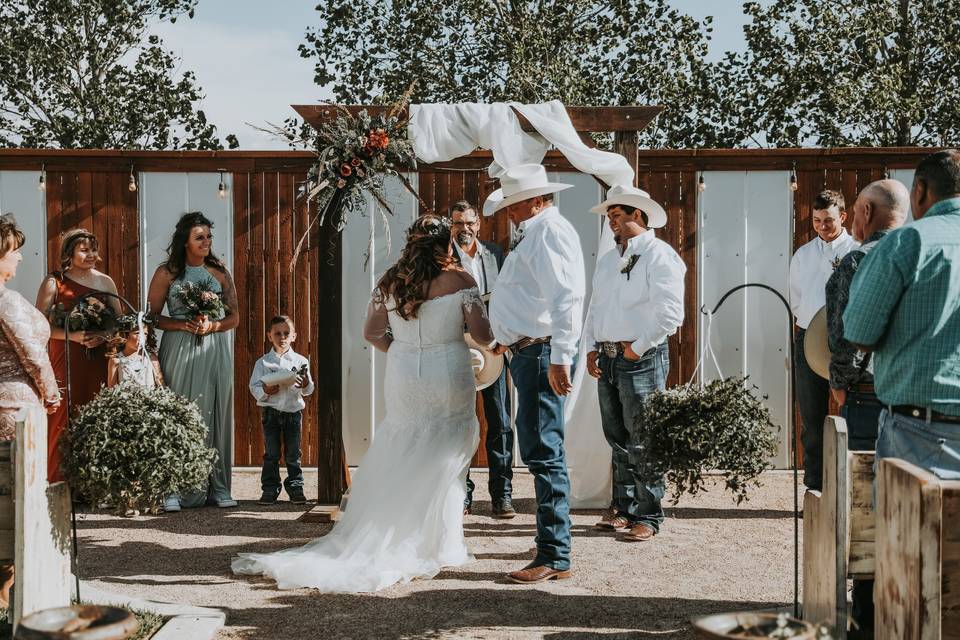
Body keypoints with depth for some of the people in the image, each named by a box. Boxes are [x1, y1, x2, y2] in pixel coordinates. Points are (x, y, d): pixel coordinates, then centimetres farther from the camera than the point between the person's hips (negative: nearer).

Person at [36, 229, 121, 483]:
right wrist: (74, 336, -16)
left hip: (99, 359, 3)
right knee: (65, 419, -4)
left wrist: (105, 334, -8)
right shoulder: (54, 282, 2)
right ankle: (61, 480, 5)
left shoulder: (105, 281, 11)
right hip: (66, 360, -3)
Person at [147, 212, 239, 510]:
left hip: (214, 351, 2)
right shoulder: (167, 273, 3)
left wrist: (212, 325, -10)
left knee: (215, 415, 2)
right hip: (179, 351, -2)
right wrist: (183, 325, -13)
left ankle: (217, 487, 8)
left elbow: (234, 317, 9)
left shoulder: (219, 272, 8)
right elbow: (152, 316, 2)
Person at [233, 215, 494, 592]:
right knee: (445, 463, 8)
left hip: (402, 379, 4)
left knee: (395, 462, 15)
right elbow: (482, 336, -9)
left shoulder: (390, 282, 3)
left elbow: (371, 332, 7)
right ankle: (439, 548, 13)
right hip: (449, 380, -3)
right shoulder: (460, 281, -8)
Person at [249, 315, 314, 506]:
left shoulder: (300, 361, 4)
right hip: (271, 411, 0)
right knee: (271, 453, 3)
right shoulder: (263, 362, 2)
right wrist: (266, 391, -20)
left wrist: (306, 384, -19)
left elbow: (308, 390, 3)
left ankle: (295, 488, 13)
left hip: (293, 410, 0)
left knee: (293, 454, 5)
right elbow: (254, 386, 0)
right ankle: (270, 490, 10)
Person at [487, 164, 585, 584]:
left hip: (542, 354, -11)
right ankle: (551, 540, 27)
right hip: (529, 353, 11)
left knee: (543, 453, -9)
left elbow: (566, 297, -24)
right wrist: (511, 340, 36)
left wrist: (560, 357, -30)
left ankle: (554, 558, -5)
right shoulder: (535, 234, 21)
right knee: (537, 450, 16)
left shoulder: (549, 232, -12)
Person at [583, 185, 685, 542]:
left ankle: (648, 516, 4)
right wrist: (592, 347, 10)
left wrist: (637, 348, -13)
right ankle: (622, 508, 23)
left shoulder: (659, 256, -8)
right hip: (607, 359, 8)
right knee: (617, 438, 13)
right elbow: (595, 307, 22)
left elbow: (670, 314, -17)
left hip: (642, 359, -8)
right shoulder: (607, 261, 17)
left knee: (641, 441, -4)